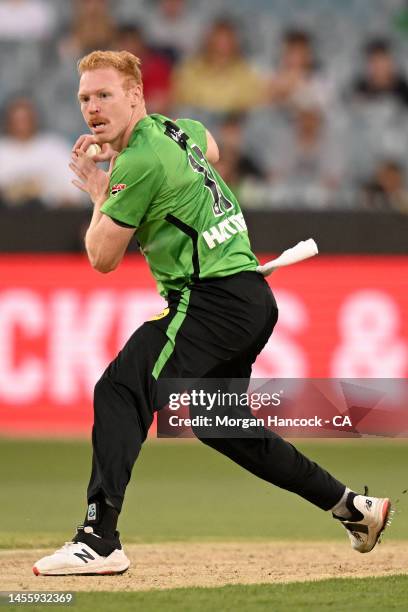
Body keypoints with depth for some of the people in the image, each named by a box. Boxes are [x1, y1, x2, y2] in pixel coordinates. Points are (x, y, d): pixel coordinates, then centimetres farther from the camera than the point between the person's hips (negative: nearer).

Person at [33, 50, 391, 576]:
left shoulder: (138, 163, -14)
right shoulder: (174, 129, 14)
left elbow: (103, 258, -8)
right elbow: (209, 147, 42)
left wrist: (100, 193, 8)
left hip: (212, 298, -10)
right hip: (254, 298, 10)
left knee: (120, 391, -18)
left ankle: (100, 541, -29)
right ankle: (355, 508, 30)